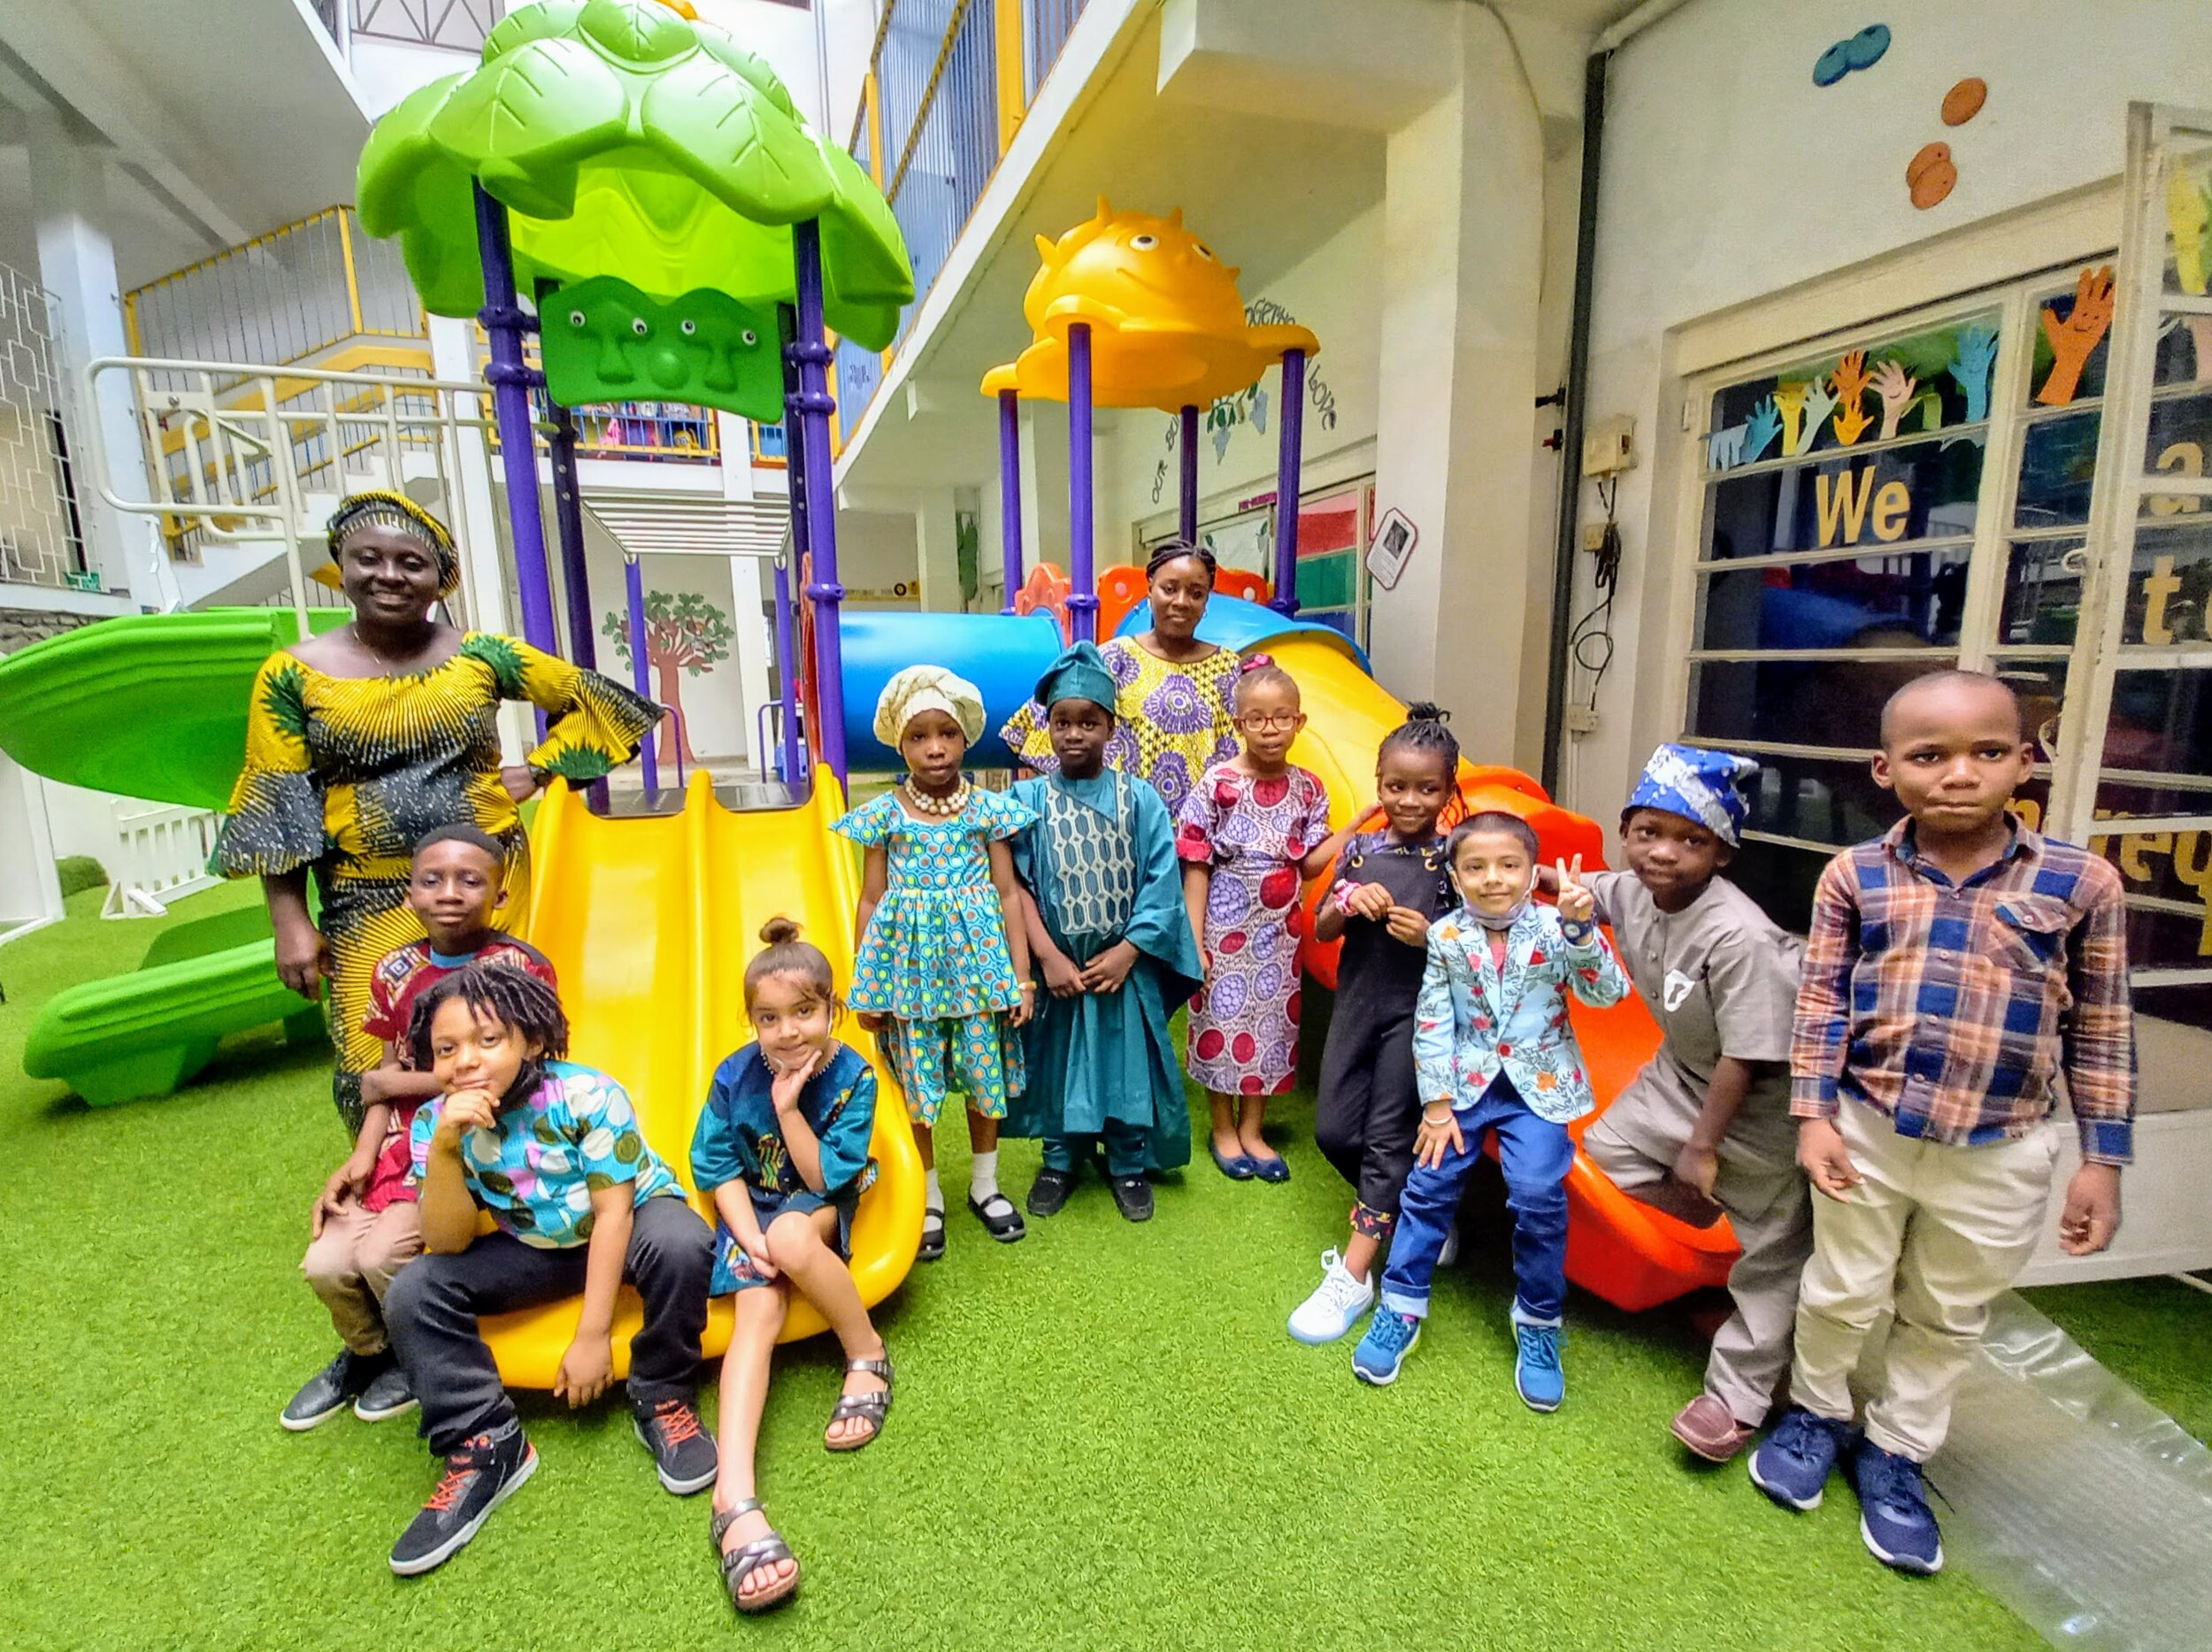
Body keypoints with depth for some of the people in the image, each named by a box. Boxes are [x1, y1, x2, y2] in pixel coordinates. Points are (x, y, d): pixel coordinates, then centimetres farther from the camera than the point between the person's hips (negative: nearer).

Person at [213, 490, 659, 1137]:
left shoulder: (481, 656, 0)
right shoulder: (294, 674, 1)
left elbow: (594, 701, 9)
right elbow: (275, 812, 1)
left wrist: (538, 770, -1)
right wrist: (291, 924, -4)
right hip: (367, 905, 0)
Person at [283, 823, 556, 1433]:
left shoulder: (521, 968, -15)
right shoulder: (396, 972, 3)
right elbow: (388, 1075, 6)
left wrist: (392, 1084, -7)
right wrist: (362, 1156, -7)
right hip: (406, 1141, 5)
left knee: (382, 1252, -19)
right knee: (326, 1264, -8)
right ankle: (367, 1351, 27)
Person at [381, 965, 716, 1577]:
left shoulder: (585, 1095, -25)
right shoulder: (433, 1122, -12)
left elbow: (612, 1211, -22)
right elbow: (448, 1244, -17)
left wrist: (592, 1336, -22)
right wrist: (445, 1147, -33)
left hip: (633, 1217, -4)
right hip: (535, 1248, 5)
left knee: (680, 1244, -37)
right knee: (413, 1294, -16)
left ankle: (662, 1399, -11)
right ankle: (485, 1445, -1)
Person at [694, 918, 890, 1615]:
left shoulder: (851, 1076, -16)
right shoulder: (736, 1076, -10)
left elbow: (826, 1179, -18)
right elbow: (718, 1166, -3)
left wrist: (789, 1106, -28)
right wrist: (748, 1237, -17)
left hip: (821, 1210, -2)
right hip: (752, 1212, 2)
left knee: (790, 1238, -36)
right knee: (759, 1311, -26)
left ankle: (868, 1356, -15)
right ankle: (734, 1497, -35)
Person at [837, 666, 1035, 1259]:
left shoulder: (987, 808, -2)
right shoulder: (885, 814, -2)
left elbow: (1008, 893, 1)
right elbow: (871, 901, 2)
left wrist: (1021, 974, -1)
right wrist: (865, 986, 1)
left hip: (976, 958, 0)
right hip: (909, 961, 0)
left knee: (985, 1072, 11)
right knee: (915, 1083, 9)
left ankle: (985, 1184, 34)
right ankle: (927, 1198, 30)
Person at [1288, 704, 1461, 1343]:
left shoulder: (1450, 859, -5)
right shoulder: (1359, 850, 3)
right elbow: (1321, 931, 5)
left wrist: (1432, 937, -21)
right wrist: (1349, 903, -15)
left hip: (1416, 1011, -4)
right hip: (1357, 1002, 4)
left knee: (1388, 1139, 0)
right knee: (1333, 1130, 8)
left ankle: (1352, 1276, 7)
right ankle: (1397, 1211, 35)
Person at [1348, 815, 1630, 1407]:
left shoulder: (1554, 928, -7)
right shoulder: (1446, 936, -6)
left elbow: (1608, 993, -17)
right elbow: (1432, 1022, -4)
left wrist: (1582, 926, -33)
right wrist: (1437, 1104, -5)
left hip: (1539, 1085, -1)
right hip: (1466, 1082, 1)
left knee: (1539, 1194, -13)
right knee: (1429, 1185, 0)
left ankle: (1538, 1324, 12)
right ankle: (1401, 1307, 18)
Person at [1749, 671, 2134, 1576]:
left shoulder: (2082, 882, -7)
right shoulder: (1854, 876, -8)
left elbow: (2100, 1030, 0)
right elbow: (1821, 1002, -4)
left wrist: (2102, 1160, 1)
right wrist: (1814, 1116, -7)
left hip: (2001, 1154, 1)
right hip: (1867, 1130, -1)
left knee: (1949, 1317, 20)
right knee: (1841, 1293, 17)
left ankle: (1895, 1452, 42)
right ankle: (1816, 1412, 43)